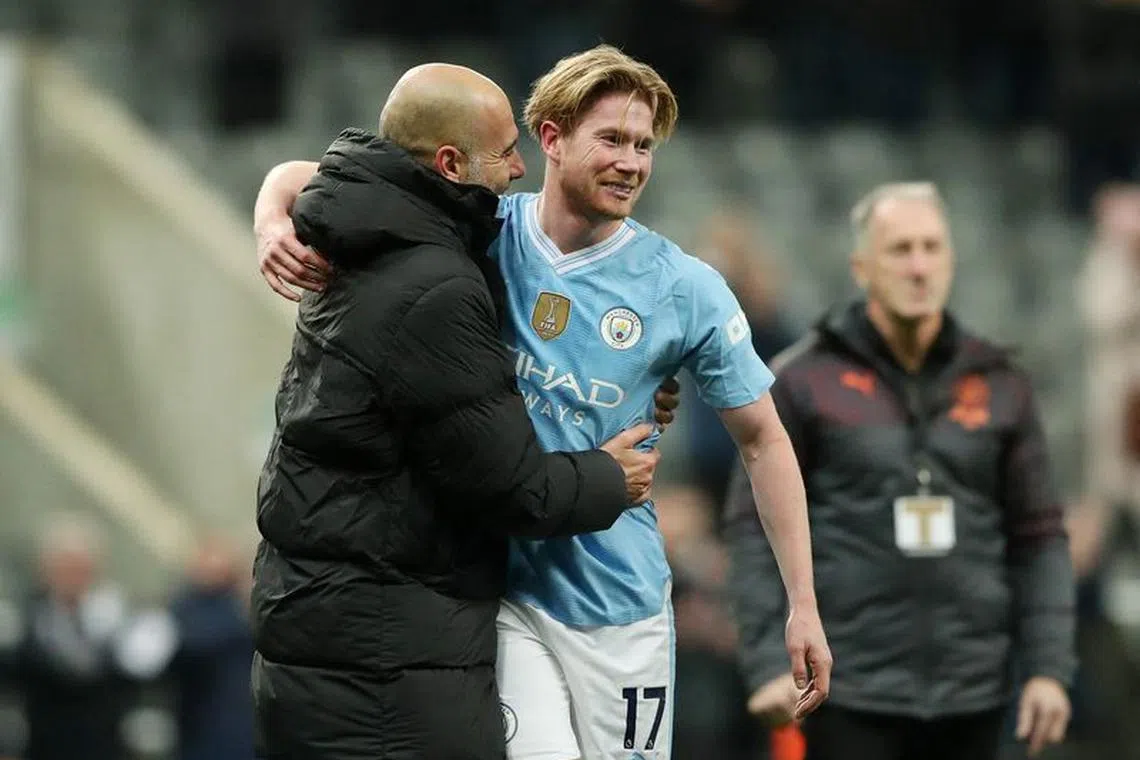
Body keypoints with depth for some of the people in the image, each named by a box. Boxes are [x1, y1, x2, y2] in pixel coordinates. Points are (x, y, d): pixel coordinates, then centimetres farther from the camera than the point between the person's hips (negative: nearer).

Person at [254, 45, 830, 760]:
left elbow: (762, 440, 5)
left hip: (618, 597, 1)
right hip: (493, 581, -1)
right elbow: (305, 178, 5)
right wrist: (275, 228, -19)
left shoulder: (689, 290, -4)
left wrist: (804, 604, 0)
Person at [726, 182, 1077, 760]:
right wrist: (768, 662, -11)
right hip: (852, 695, -3)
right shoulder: (805, 381, -2)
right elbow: (755, 525, -2)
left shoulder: (999, 384, 7)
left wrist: (1047, 667, 1)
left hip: (971, 694, 3)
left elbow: (1037, 538, 9)